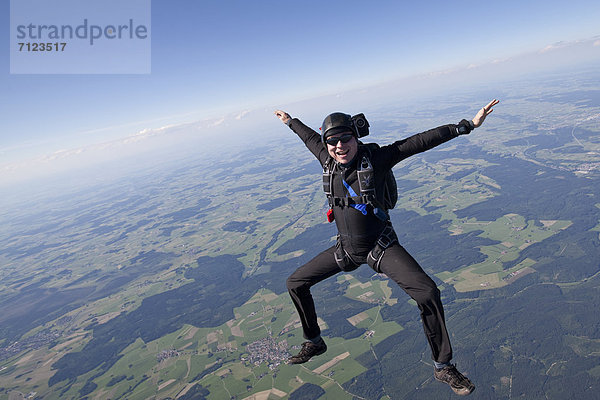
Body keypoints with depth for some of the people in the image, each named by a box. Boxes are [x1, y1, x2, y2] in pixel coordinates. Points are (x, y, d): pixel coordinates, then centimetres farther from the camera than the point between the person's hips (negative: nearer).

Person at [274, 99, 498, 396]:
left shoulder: (375, 158, -16)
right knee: (295, 283, 7)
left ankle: (443, 367, 4)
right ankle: (314, 343, 31)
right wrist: (290, 121, 32)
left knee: (427, 293, -21)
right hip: (346, 248, 5)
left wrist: (467, 125, -21)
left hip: (380, 246, -4)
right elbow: (310, 138, 16)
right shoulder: (328, 161, -5)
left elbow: (421, 141, -19)